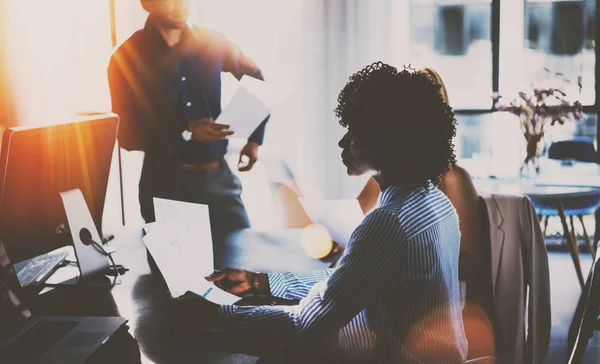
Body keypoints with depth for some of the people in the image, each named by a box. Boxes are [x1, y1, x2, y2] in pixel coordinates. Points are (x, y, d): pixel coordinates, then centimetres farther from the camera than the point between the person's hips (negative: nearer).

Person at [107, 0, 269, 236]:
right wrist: (186, 132, -20)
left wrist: (254, 139, 10)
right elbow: (127, 135, -9)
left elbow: (257, 81, 17)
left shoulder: (213, 43, 1)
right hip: (164, 181, -2)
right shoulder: (127, 58, -7)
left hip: (217, 176, 2)